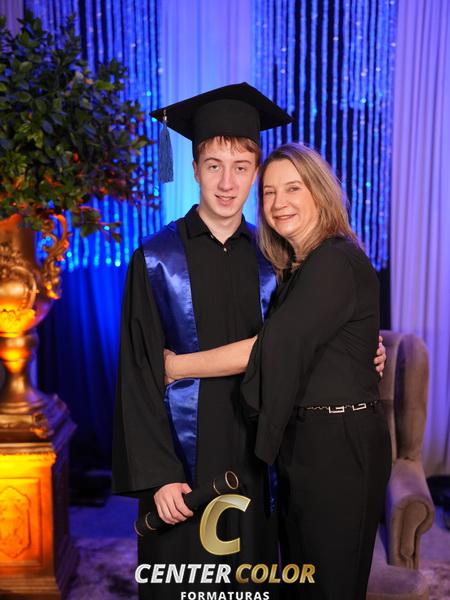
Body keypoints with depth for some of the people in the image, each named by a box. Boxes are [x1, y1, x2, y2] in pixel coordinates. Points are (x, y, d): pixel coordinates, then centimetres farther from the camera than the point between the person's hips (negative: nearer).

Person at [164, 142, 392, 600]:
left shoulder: (337, 261, -17)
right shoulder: (295, 268, 11)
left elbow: (272, 347, -23)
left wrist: (175, 367, -15)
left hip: (339, 448, -9)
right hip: (302, 442, 9)